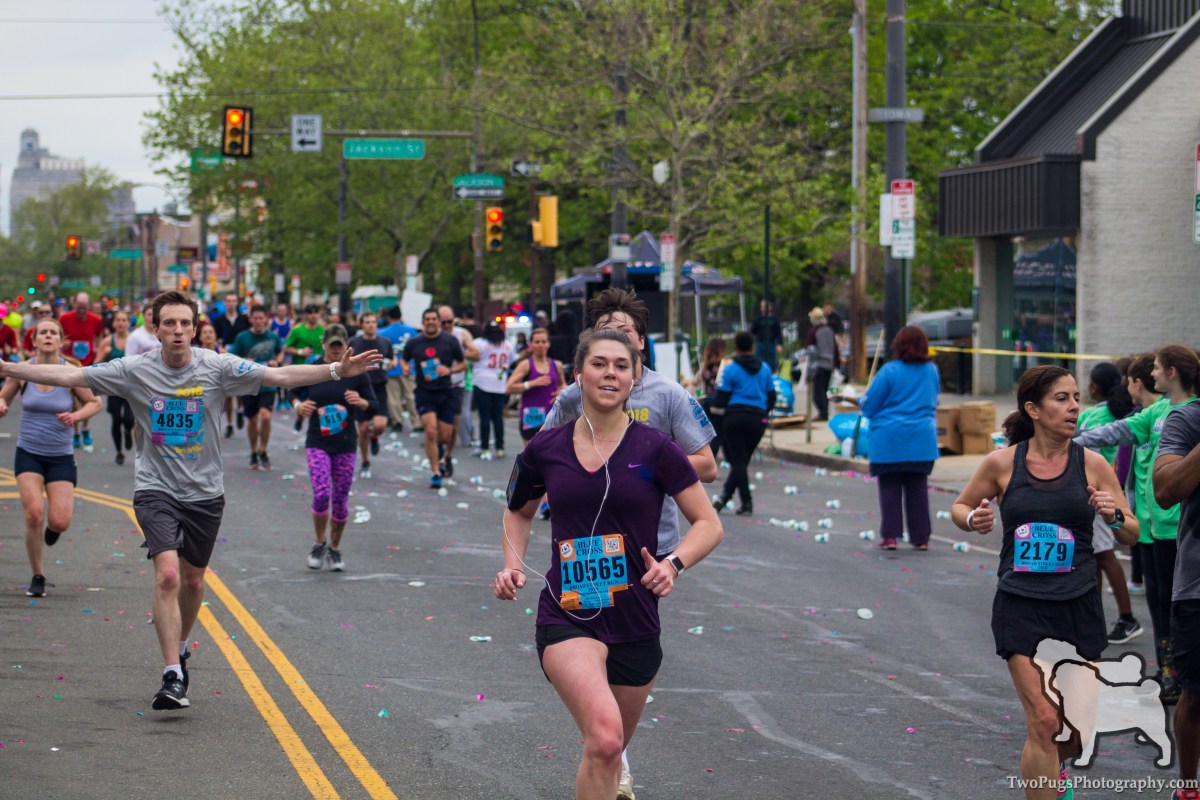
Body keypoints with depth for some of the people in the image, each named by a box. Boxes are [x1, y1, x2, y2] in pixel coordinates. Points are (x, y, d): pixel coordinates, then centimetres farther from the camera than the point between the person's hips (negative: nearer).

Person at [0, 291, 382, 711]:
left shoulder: (217, 367, -7)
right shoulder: (135, 370, -8)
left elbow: (279, 376, -11)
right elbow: (70, 376, -5)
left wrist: (337, 371, -21)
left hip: (205, 491, 2)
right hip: (156, 490, -2)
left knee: (193, 580, 13)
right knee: (167, 574, -19)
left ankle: (179, 648, 41)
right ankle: (172, 677, -18)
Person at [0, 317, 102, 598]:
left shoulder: (71, 373, -8)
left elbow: (94, 403, 3)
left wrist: (76, 416, -15)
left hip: (61, 456, 0)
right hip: (28, 454, 0)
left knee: (60, 522, -10)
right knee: (34, 514, -16)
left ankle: (52, 526, 32)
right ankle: (37, 577, 4)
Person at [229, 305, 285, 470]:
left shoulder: (273, 337, -1)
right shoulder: (242, 337, -4)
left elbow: (280, 351, 19)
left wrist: (277, 362, -2)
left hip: (268, 384, -1)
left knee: (265, 416, -18)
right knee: (252, 420, 10)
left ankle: (263, 452, 0)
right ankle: (254, 454, 30)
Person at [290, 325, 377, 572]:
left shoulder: (357, 373, 0)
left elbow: (373, 408, 4)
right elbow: (294, 394, 15)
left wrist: (361, 402, -18)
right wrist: (299, 405, -7)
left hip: (345, 444, 1)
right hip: (317, 442, -1)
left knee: (340, 498, 4)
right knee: (321, 494, -16)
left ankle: (335, 549, 23)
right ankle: (319, 544, 7)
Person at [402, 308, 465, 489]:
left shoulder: (450, 341, -1)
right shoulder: (413, 343, 1)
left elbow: (463, 363, 7)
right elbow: (404, 359, 17)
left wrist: (449, 370, -13)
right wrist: (405, 367, -6)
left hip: (446, 393, 1)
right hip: (424, 394, -1)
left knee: (445, 436, 3)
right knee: (431, 431, -17)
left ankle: (438, 454, 41)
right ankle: (436, 473, -8)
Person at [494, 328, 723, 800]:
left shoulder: (654, 450, -3)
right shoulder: (544, 450, 2)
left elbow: (708, 524, 0)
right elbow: (518, 512, 22)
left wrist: (674, 564, -18)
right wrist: (513, 565, 4)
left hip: (635, 623, 1)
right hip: (566, 618, -1)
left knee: (608, 753, 14)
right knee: (604, 735, -26)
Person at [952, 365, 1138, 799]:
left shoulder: (1092, 464, -1)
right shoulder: (1002, 463, -3)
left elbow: (1133, 534, 5)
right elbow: (960, 507, 14)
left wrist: (1114, 516, -16)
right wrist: (973, 520, -9)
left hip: (1078, 606, 2)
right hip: (1021, 607, -2)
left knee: (1077, 732, 9)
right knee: (1044, 721, -14)